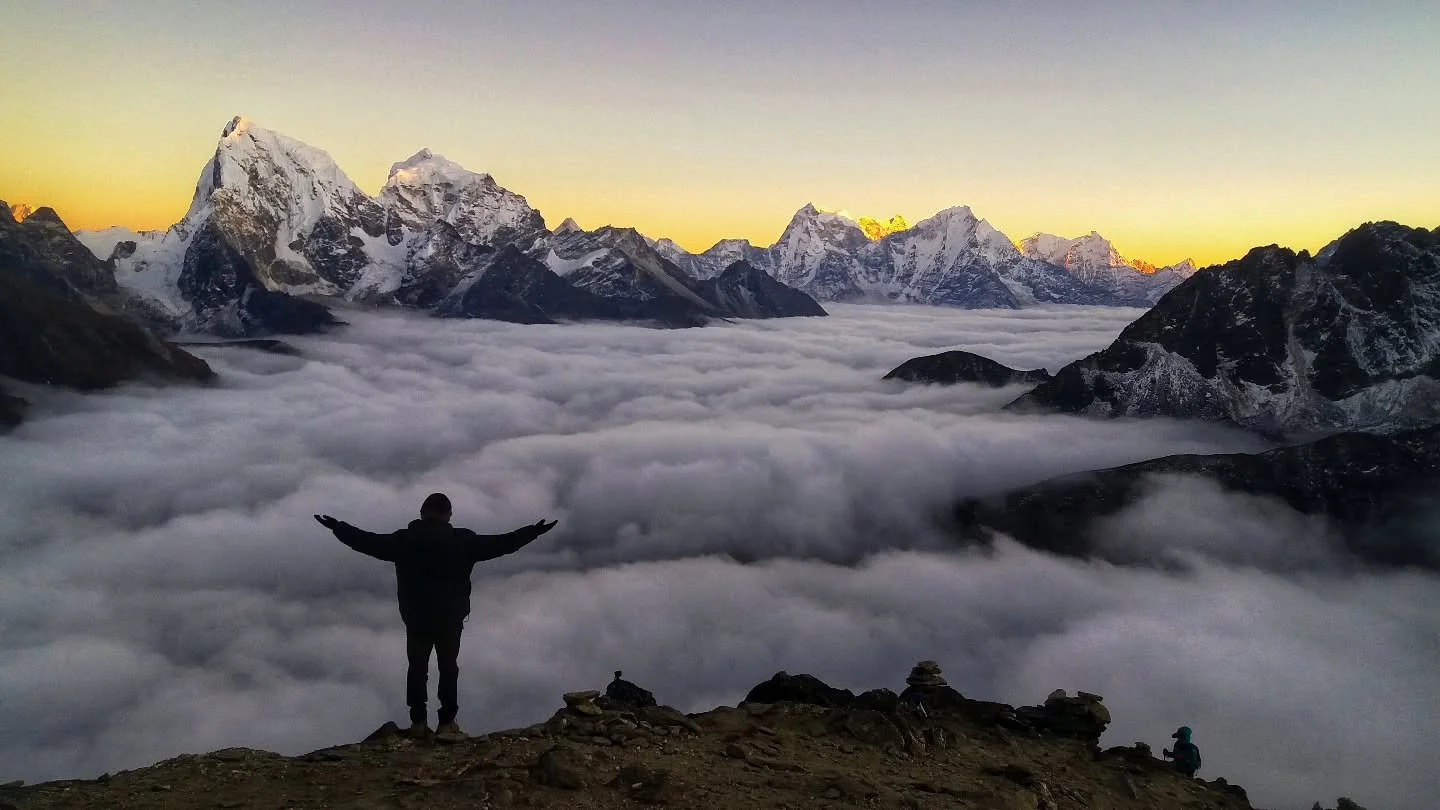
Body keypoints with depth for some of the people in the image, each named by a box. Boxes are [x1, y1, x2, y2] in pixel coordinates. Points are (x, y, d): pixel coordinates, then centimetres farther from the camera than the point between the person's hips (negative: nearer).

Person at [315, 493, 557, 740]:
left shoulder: (405, 540, -3)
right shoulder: (462, 541, -9)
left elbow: (370, 542, 4)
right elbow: (499, 544, -7)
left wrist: (338, 527, 17)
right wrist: (531, 533, 1)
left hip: (415, 617, 2)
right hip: (450, 618, -2)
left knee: (417, 667, 13)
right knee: (448, 668, 9)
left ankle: (418, 722, 17)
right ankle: (446, 724, 8)